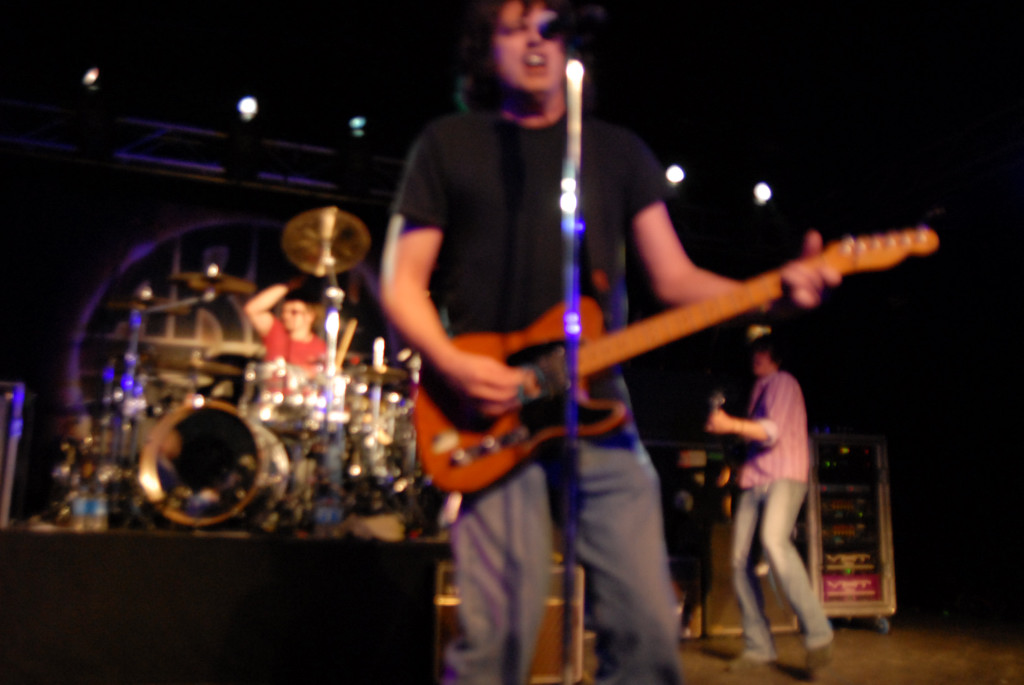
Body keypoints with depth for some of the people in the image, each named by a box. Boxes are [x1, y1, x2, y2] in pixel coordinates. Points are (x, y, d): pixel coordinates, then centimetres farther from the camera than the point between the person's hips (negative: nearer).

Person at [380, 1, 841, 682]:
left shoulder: (621, 151, 16)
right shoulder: (448, 142, 9)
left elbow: (675, 279, 9)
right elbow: (402, 283, 5)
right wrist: (450, 363, -14)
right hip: (493, 415, -2)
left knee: (649, 628, 2)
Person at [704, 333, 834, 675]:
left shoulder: (783, 382, 4)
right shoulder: (758, 389, 28)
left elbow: (773, 431, -10)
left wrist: (732, 425, -22)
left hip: (784, 476, -8)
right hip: (754, 480, 8)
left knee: (774, 540, -32)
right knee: (740, 561, -3)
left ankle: (818, 633, -28)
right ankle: (758, 647, 4)